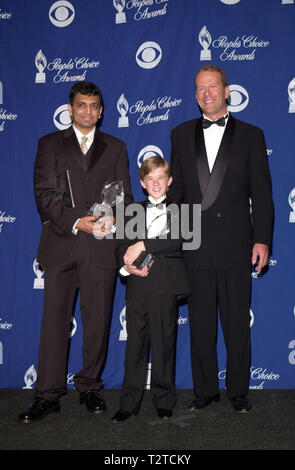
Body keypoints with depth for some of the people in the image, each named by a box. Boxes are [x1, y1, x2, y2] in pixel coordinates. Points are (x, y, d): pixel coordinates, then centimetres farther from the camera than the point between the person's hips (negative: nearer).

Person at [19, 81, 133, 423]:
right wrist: (76, 222, -14)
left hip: (101, 246, 1)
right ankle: (48, 394, 11)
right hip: (61, 244, -1)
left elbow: (125, 196, 11)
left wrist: (113, 219, -11)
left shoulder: (115, 148, 16)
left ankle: (90, 387, 22)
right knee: (55, 319, 1)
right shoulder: (50, 144, 11)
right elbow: (44, 193, 0)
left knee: (97, 319, 6)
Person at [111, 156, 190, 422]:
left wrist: (143, 245, -15)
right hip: (138, 283, 2)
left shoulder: (177, 210, 7)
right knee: (135, 342, 4)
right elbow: (123, 246, 9)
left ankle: (164, 401, 17)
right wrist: (127, 264, -11)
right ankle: (130, 402, 14)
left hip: (165, 283, -2)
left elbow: (175, 242, -10)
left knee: (164, 342, 3)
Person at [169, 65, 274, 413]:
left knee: (237, 322, 6)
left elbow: (261, 192, 3)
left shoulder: (250, 135, 6)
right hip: (195, 245, 2)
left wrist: (262, 239, -5)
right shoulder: (181, 135, 12)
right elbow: (174, 190, 11)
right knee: (200, 322, 8)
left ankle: (238, 390, 22)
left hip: (236, 244, -1)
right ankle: (205, 390, 23)